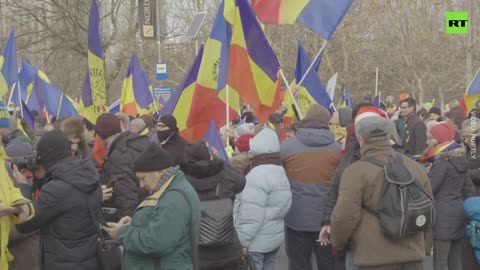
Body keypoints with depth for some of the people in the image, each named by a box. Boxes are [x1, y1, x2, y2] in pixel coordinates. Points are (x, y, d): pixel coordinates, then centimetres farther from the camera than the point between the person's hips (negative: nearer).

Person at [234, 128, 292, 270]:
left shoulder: (258, 175, -20)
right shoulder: (280, 172, 11)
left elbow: (252, 215, -23)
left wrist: (242, 241, -19)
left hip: (256, 241, -9)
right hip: (275, 237, 9)